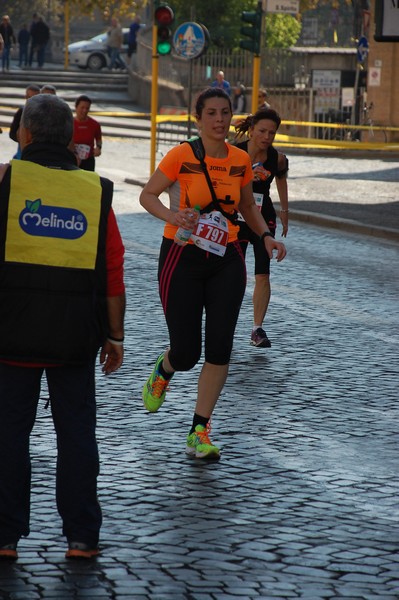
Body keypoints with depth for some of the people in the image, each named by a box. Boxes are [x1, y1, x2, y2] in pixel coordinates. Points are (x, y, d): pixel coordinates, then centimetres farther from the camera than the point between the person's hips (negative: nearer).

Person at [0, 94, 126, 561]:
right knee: (76, 431, 10)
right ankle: (81, 536, 11)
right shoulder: (95, 191, 2)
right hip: (75, 335, 2)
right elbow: (113, 275, 2)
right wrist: (114, 335, 9)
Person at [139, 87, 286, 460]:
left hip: (226, 261, 4)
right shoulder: (182, 156, -11)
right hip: (183, 259, -3)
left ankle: (199, 433, 5)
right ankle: (163, 371, 36)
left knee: (219, 347, -6)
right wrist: (173, 216, -22)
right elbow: (147, 195, -3)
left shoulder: (240, 161, 3)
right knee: (186, 352, -3)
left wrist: (265, 236, 1)